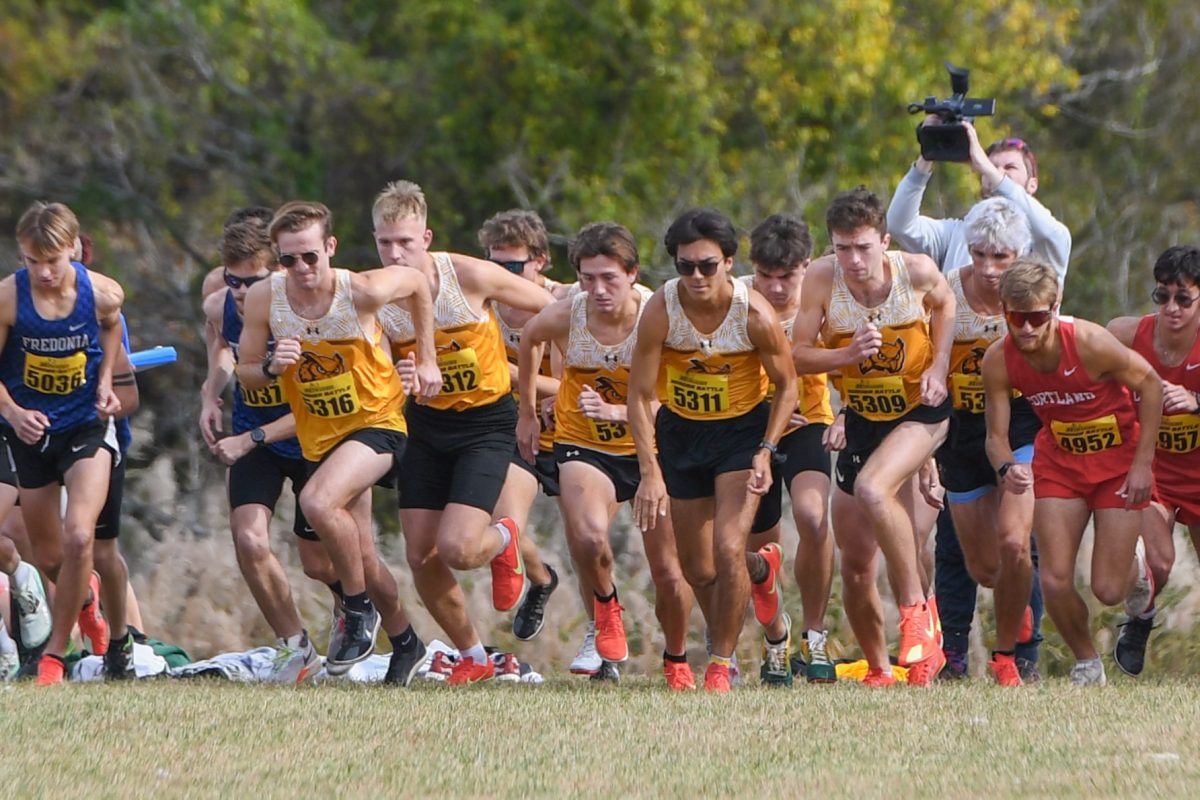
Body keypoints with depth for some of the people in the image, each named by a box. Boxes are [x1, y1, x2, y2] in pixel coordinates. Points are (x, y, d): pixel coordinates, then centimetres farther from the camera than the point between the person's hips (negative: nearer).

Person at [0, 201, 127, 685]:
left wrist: (105, 382, -2)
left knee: (79, 536, -20)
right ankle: (84, 594, 51)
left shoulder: (102, 294, -15)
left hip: (86, 425, -1)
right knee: (44, 545, 14)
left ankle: (55, 653, -6)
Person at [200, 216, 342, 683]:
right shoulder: (219, 308, -12)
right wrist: (212, 390, -5)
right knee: (249, 540, -17)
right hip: (253, 439, 4)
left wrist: (250, 440, -32)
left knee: (317, 562, 6)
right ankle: (295, 647, 1)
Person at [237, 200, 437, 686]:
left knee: (317, 501, -32)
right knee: (362, 557, 13)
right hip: (317, 438, 5)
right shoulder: (263, 300, -13)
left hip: (376, 423, -5)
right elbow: (246, 376, -2)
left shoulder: (362, 292, -21)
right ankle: (404, 643, 37)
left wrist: (426, 360, 3)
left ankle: (359, 609, -12)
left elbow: (416, 286, 1)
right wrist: (271, 367, -25)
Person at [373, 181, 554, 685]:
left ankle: (502, 540, 18)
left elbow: (552, 310, -7)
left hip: (486, 422, -4)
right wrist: (397, 378, -23)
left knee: (455, 548, -19)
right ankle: (473, 657, 23)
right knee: (421, 560, 0)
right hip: (427, 423, 4)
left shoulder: (470, 276, -20)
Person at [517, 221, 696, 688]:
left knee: (668, 571, 0)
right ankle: (603, 606, 5)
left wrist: (615, 412, -40)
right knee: (588, 537, -29)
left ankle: (676, 661, 29)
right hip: (583, 445, 0)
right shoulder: (564, 318, -16)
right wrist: (527, 413, 19)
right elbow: (528, 340, 10)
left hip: (651, 447, 0)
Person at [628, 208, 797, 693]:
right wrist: (650, 472, -23)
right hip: (681, 431, 2)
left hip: (743, 428, -2)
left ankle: (721, 664, -3)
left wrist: (765, 452, -16)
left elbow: (786, 385, -7)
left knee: (728, 549, -18)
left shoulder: (755, 315, -23)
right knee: (698, 571, 7)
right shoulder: (660, 311, -22)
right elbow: (639, 395, -16)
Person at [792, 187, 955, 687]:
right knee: (855, 564, 4)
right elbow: (797, 355, -12)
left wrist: (938, 368, -6)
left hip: (921, 410, -3)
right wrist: (849, 354, -29)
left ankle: (917, 609, -20)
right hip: (862, 420, 3)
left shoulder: (917, 271, -17)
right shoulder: (821, 279, -16)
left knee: (872, 489, -34)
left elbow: (944, 304, 7)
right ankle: (878, 668, 24)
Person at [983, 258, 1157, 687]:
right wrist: (1006, 468, -34)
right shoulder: (999, 361, -19)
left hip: (1119, 460, -3)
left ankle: (1134, 564, 36)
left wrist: (1143, 463, -16)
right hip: (1059, 461, 3)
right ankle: (1087, 663, 19)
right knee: (1055, 581, -8)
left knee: (1108, 590, -3)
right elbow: (996, 434, -10)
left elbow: (1149, 384, -15)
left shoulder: (1089, 342, -30)